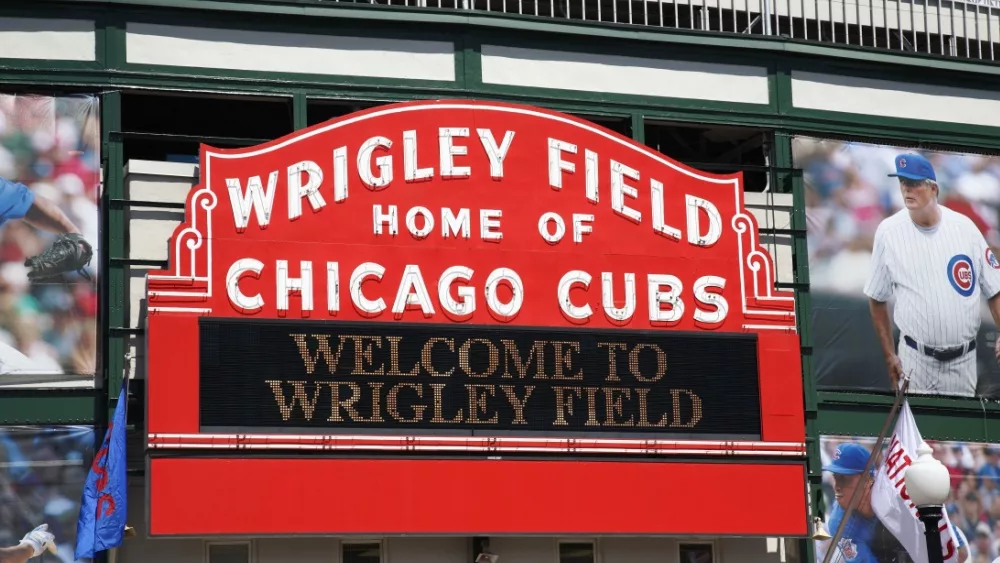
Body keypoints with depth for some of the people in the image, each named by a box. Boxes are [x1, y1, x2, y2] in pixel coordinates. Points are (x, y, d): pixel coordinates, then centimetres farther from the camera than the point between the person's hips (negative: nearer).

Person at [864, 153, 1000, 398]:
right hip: (915, 359, -1)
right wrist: (889, 356, 2)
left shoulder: (964, 227, -2)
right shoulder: (888, 231, -4)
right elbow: (877, 298, 5)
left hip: (963, 360, 1)